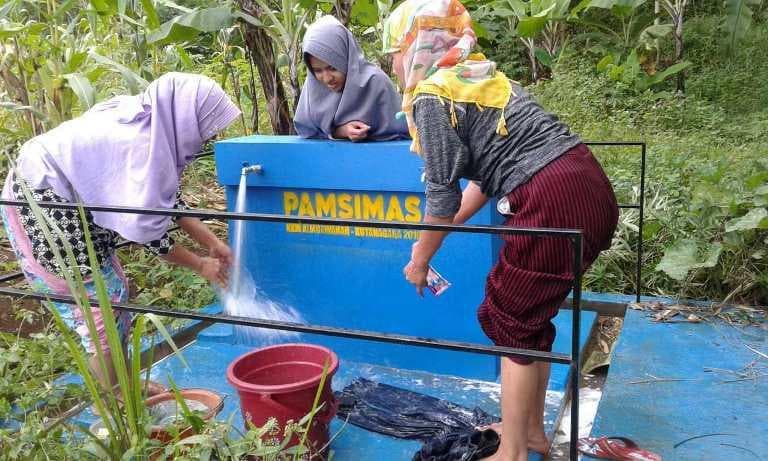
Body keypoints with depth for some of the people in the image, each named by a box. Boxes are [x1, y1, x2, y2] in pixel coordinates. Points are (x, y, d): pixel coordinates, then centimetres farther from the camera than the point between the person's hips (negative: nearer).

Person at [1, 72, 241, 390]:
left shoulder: (148, 122, 1)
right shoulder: (143, 145, -28)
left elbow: (165, 200, 8)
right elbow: (146, 229, -23)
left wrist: (211, 242, 6)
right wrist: (200, 265, -12)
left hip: (56, 195, 9)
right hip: (40, 203, -9)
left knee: (110, 289, 13)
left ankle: (121, 384, 25)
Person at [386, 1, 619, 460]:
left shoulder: (431, 97, -6)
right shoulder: (479, 75, 20)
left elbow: (443, 194, -6)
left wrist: (420, 260, 8)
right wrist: (439, 233, 25)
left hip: (556, 203, -9)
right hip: (589, 186, 9)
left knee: (512, 320, 7)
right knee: (531, 314, 20)